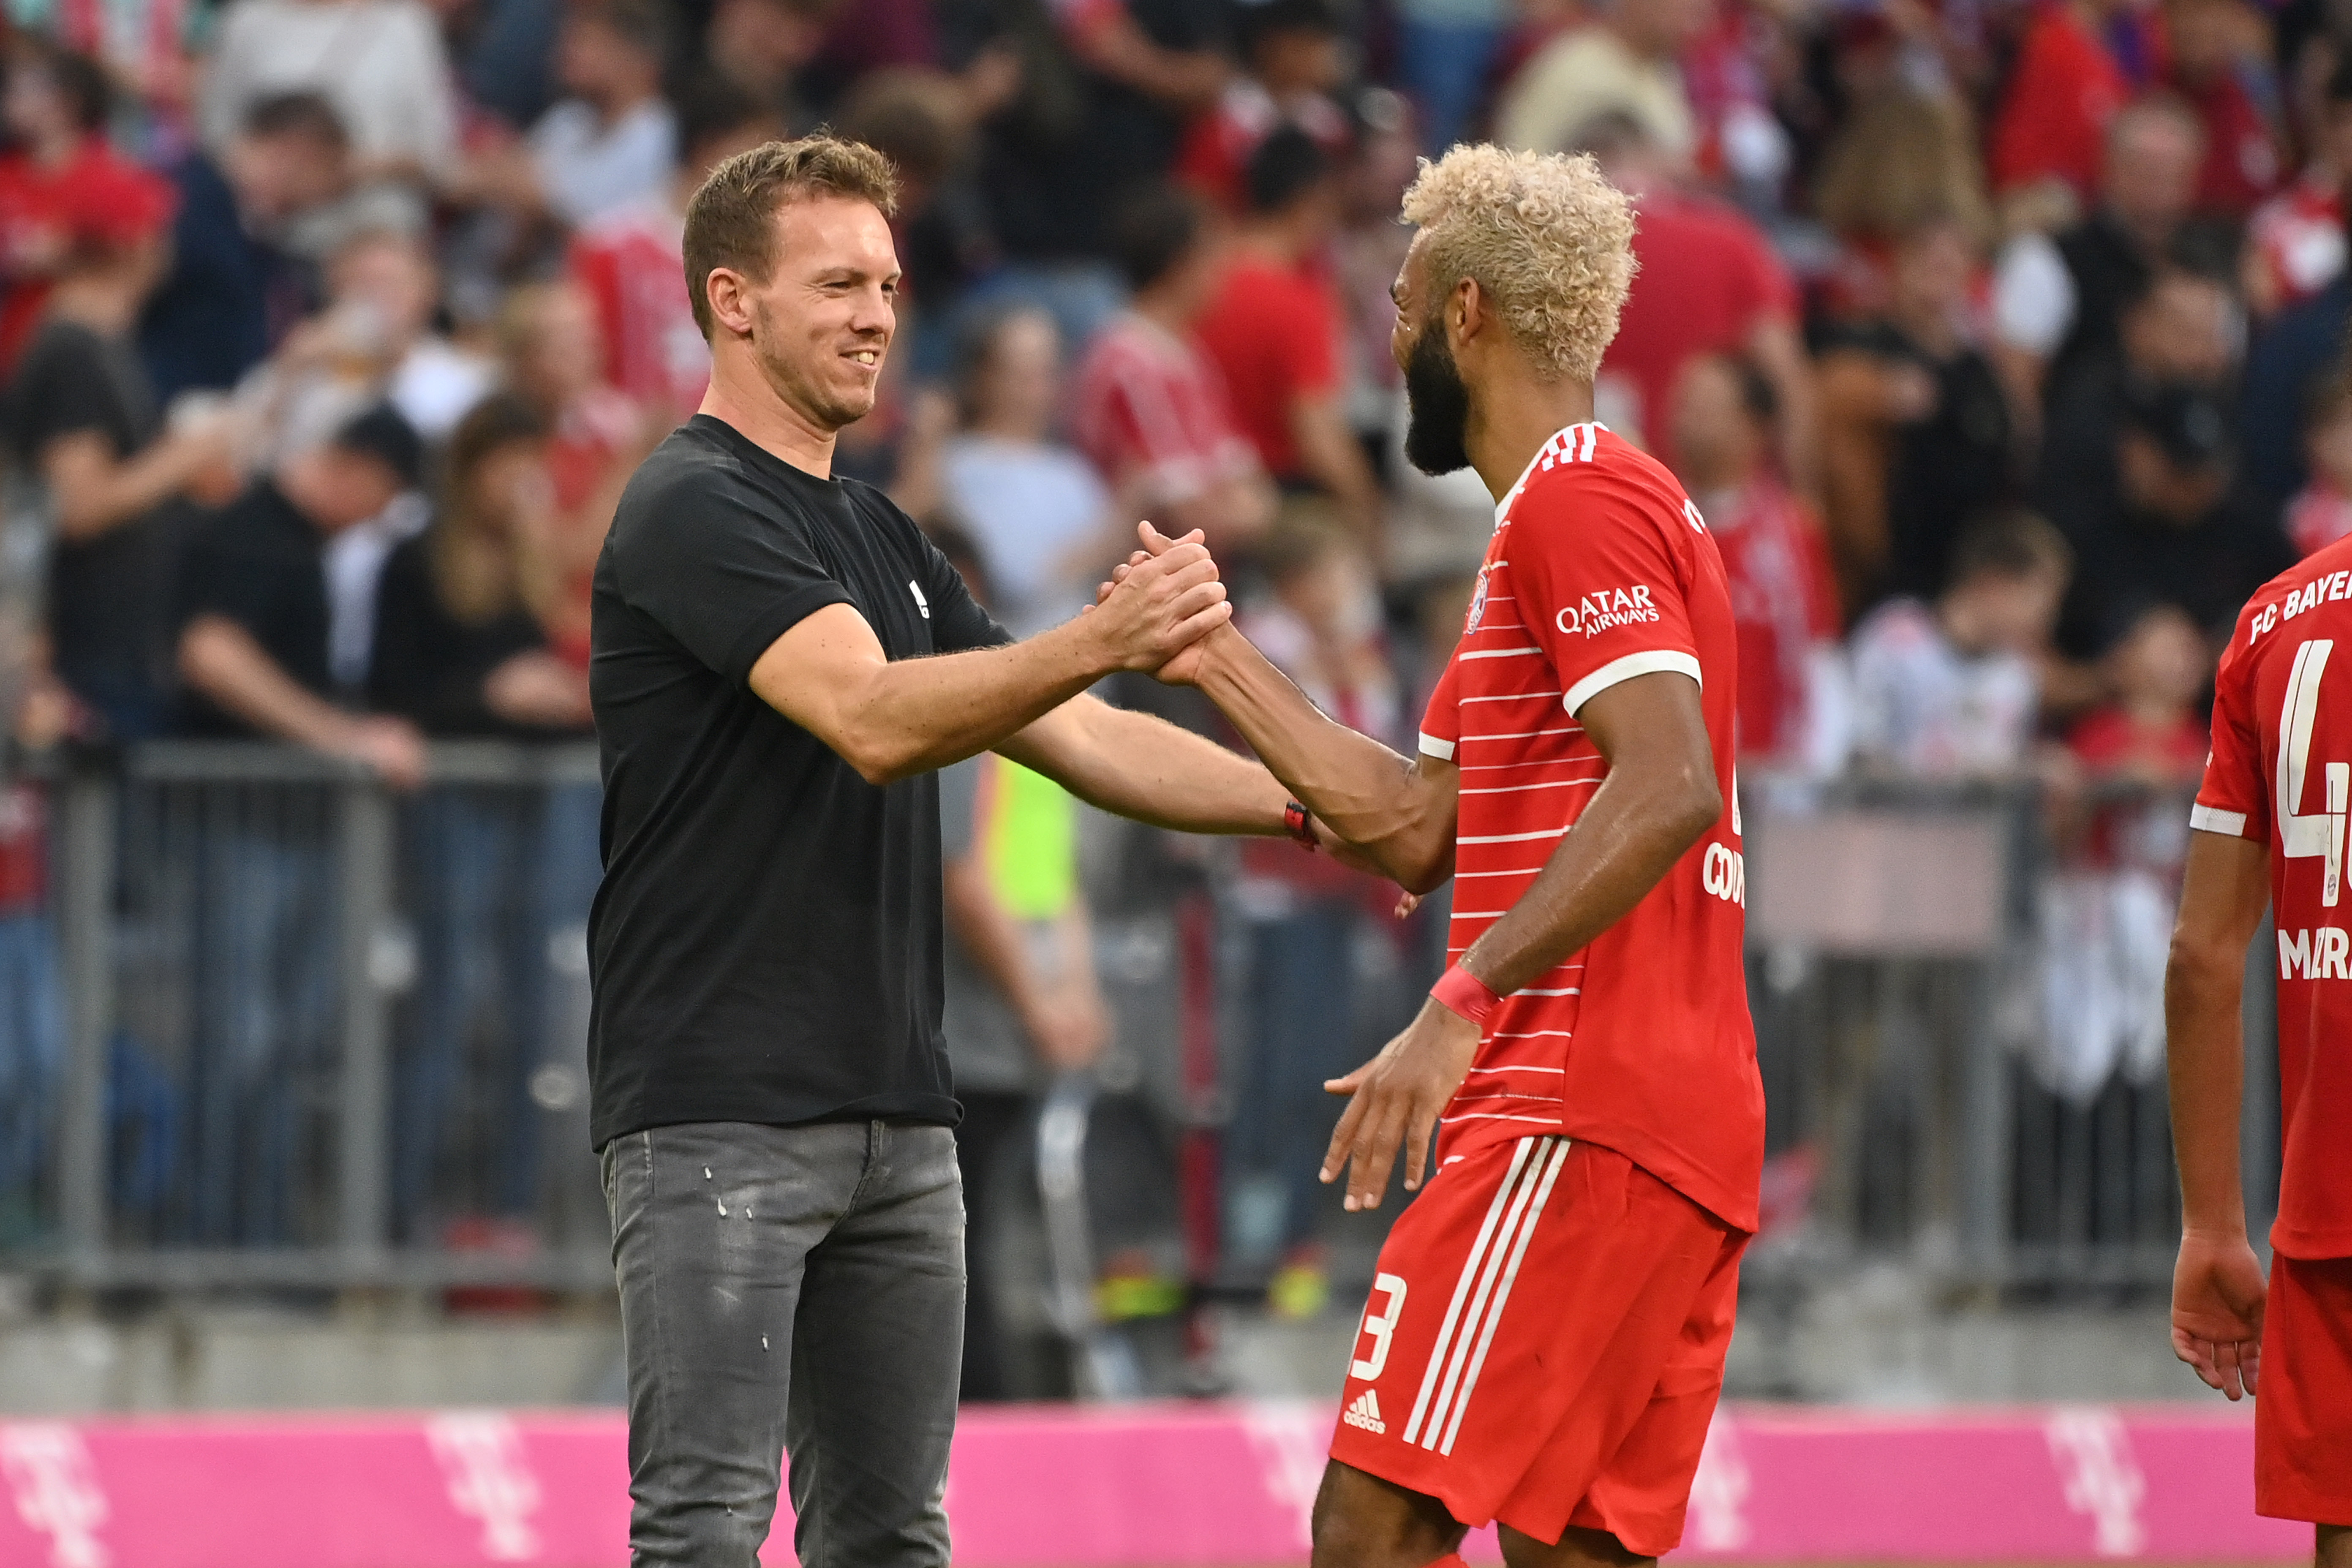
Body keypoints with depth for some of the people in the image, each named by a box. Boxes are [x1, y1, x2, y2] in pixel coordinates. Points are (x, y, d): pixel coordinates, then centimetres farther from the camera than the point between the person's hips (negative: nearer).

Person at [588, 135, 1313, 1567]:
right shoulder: (694, 513, -10)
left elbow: (1082, 741, 19)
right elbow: (871, 721, -25)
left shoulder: (878, 537, 18)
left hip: (897, 1120, 9)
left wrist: (1310, 805, 7)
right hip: (721, 1113, -9)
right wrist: (1103, 638, -37)